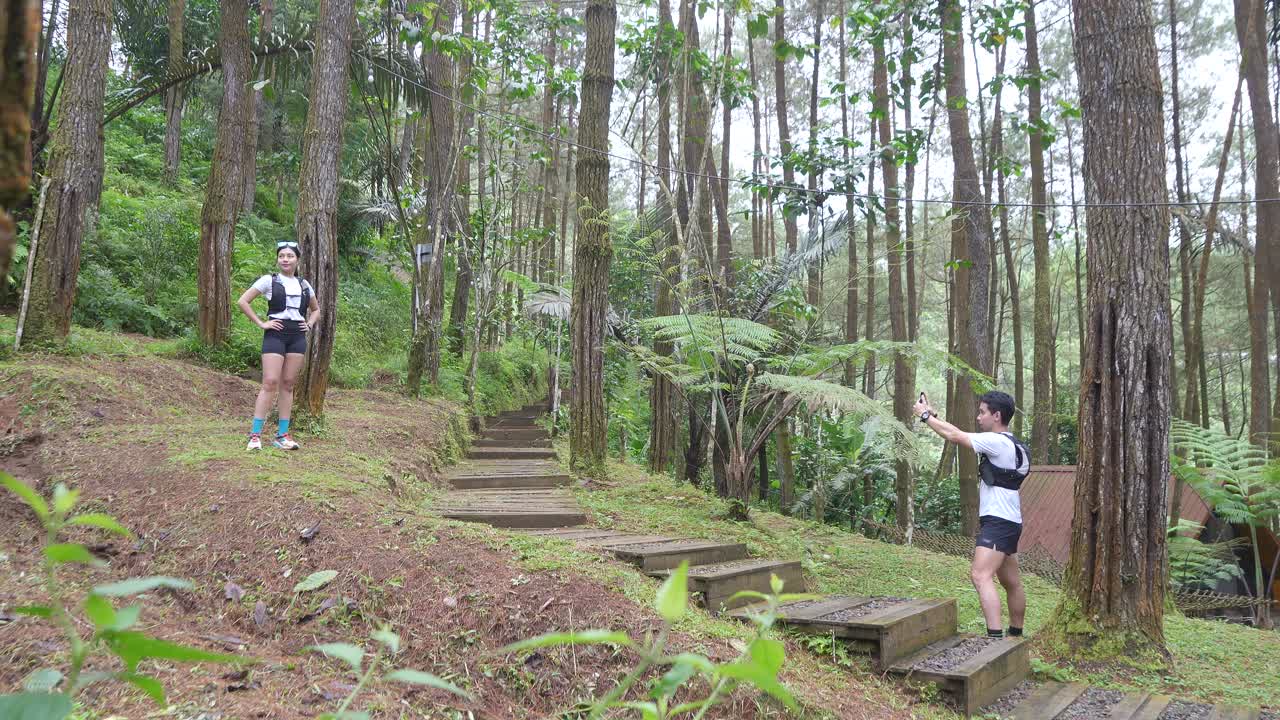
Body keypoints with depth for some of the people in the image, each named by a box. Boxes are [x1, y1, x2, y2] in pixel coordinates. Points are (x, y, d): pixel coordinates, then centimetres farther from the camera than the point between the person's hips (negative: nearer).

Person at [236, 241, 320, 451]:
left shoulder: (304, 285, 14)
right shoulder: (269, 280, 1)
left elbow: (316, 309, 28)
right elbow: (242, 301, -2)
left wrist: (309, 324, 10)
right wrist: (261, 323, -7)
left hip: (297, 337, 4)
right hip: (275, 335, -4)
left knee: (288, 384, 6)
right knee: (270, 383, -12)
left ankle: (282, 435, 10)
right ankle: (255, 434, -8)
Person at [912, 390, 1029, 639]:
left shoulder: (998, 442, -15)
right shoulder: (1006, 443, 15)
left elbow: (955, 436, -12)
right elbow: (958, 433, 18)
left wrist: (926, 415, 0)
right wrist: (933, 414, 15)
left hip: (998, 522, -11)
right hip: (1008, 522, 11)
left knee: (980, 575, -22)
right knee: (1012, 582, 20)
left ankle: (996, 638, -30)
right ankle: (1016, 634, 34)